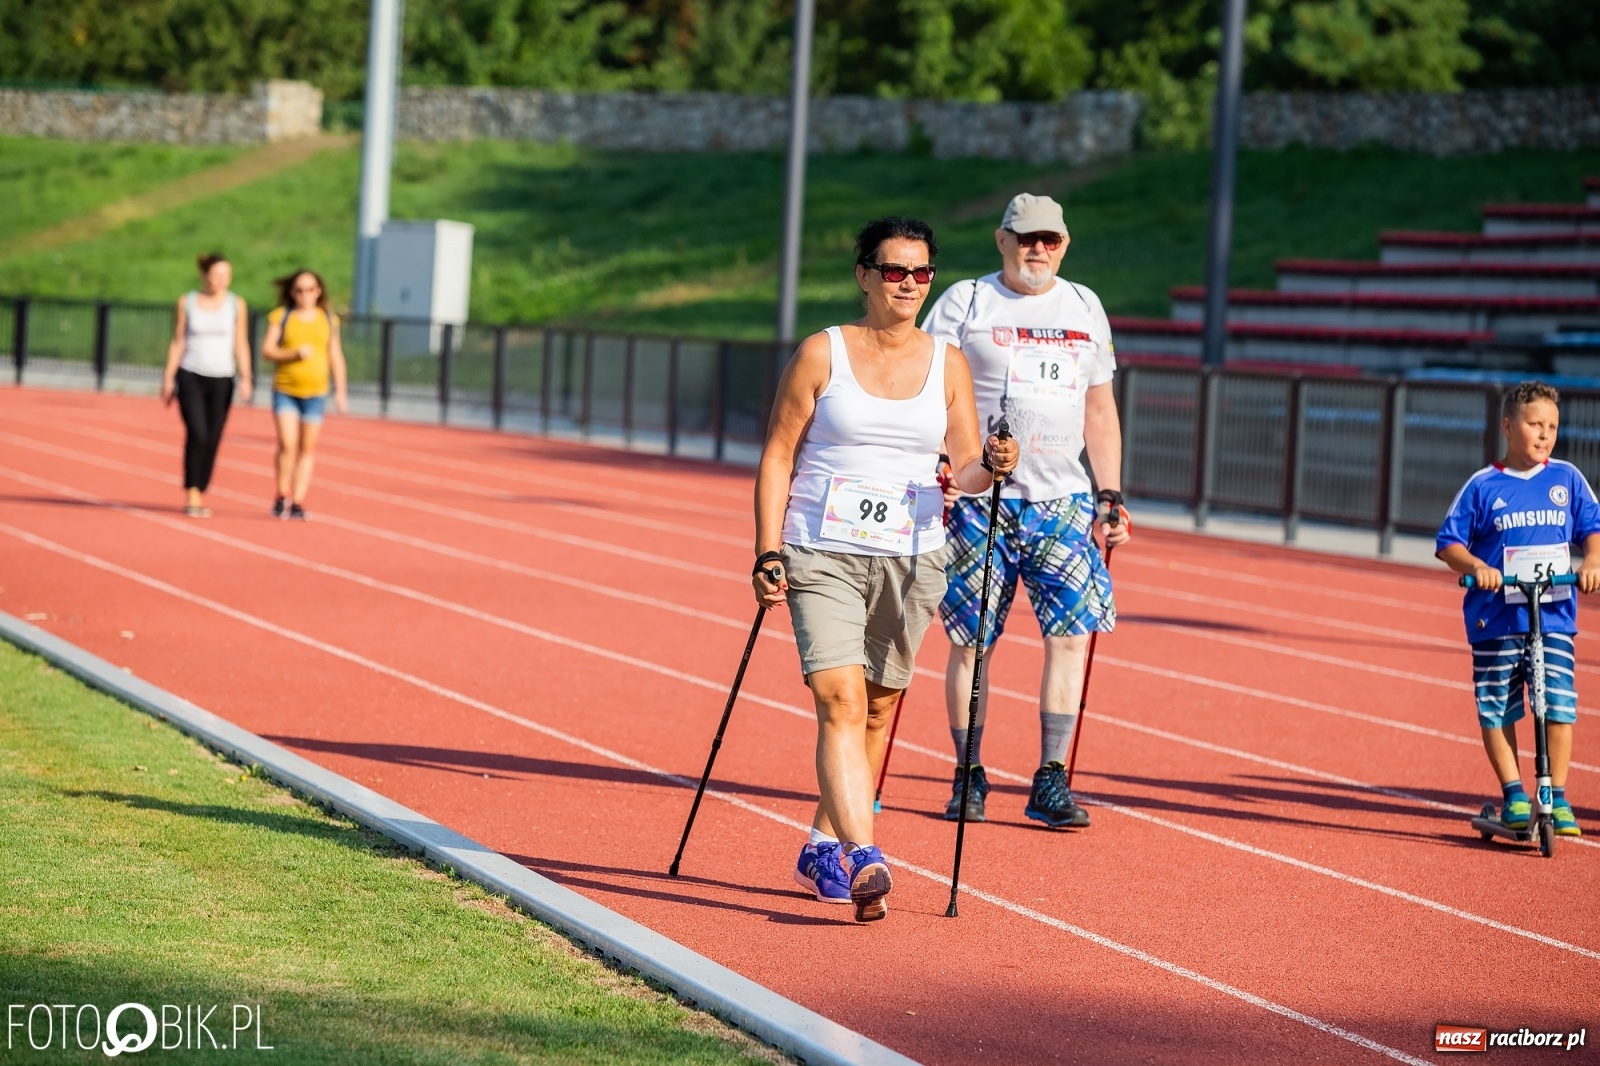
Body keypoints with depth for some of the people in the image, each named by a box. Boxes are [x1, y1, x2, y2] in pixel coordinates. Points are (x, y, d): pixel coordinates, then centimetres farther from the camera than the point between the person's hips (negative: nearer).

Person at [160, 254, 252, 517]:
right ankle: (191, 495, -12)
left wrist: (245, 379, -7)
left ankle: (201, 498, 10)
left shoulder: (236, 305, 4)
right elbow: (177, 342, 7)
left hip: (221, 380, 1)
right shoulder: (187, 302, 3)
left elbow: (241, 344, 3)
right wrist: (168, 378, 3)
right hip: (191, 377, -1)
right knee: (196, 434, -16)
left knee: (212, 441, 0)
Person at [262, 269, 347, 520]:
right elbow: (267, 349, -2)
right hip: (285, 389, -2)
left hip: (315, 392, 2)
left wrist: (340, 391, 7)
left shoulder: (328, 320, 7)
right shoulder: (281, 316, 2)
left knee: (307, 449, 3)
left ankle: (298, 502, 7)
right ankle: (282, 496, 4)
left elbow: (335, 357, 11)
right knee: (287, 445, -13)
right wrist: (293, 353, -17)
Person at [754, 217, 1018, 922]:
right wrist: (768, 555, -7)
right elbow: (778, 456, 1)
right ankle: (861, 859, -27)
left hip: (911, 561, 3)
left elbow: (964, 470, 7)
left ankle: (822, 849, 26)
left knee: (876, 711, 10)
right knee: (841, 703, -18)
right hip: (823, 553, -3)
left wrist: (989, 466, -17)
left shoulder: (947, 363, 8)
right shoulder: (822, 353, 0)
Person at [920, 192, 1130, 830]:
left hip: (1064, 500, 3)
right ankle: (968, 777, 11)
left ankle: (1050, 782, -3)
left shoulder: (1085, 309, 14)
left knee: (1071, 633, -7)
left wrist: (1111, 497, 14)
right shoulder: (964, 303, 2)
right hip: (978, 497, -3)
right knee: (971, 640, -1)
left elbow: (1100, 411, 19)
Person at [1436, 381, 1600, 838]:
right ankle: (1513, 795, 16)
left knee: (1559, 704, -7)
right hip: (1496, 618, -1)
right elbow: (1449, 543, 1)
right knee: (1497, 708, 3)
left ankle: (1557, 796, 3)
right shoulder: (1483, 486, 0)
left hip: (1554, 616, 1)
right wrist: (1477, 567, -16)